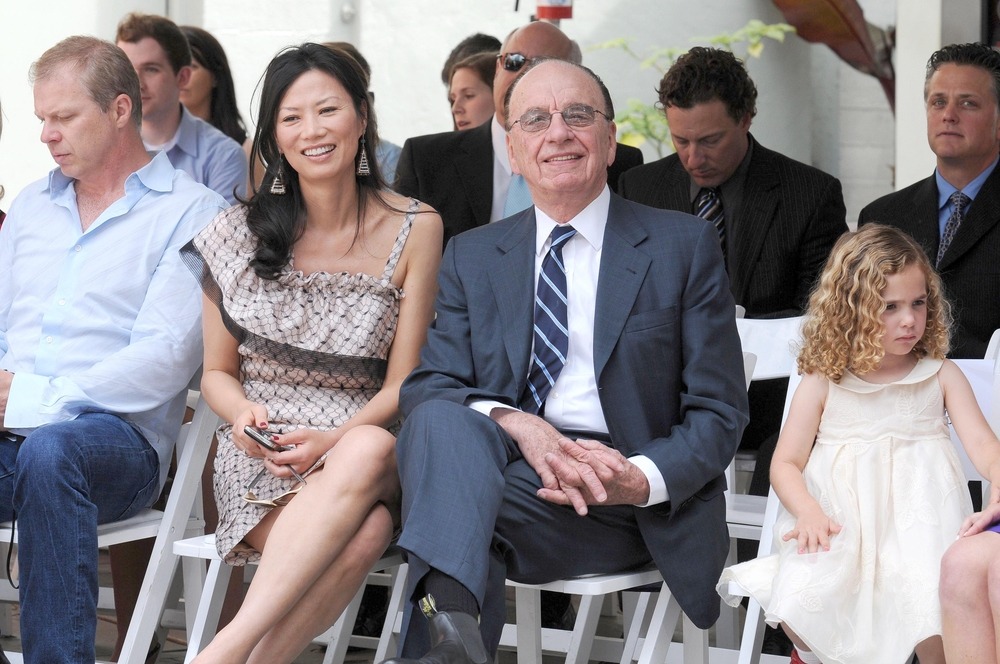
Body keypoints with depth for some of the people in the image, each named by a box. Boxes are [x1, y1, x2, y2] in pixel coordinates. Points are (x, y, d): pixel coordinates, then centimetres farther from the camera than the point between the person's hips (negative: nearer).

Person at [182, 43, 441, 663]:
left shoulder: (414, 228, 4)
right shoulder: (240, 232, 6)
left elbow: (401, 383, 3)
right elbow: (218, 371, 15)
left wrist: (333, 439, -16)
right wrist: (244, 413, -9)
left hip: (364, 439, 1)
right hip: (261, 456, 0)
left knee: (368, 451, -40)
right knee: (362, 532, -37)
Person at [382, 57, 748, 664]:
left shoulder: (684, 246, 8)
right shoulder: (472, 257, 17)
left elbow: (720, 411, 4)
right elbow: (425, 385, 6)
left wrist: (642, 480, -18)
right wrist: (515, 424, -17)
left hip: (638, 500, -3)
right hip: (508, 469, 3)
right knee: (441, 418, -34)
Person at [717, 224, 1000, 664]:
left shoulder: (940, 377, 9)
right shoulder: (823, 384, 6)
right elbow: (786, 463, 6)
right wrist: (809, 512, -14)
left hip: (918, 519, 0)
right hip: (839, 524, 0)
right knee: (799, 603, -25)